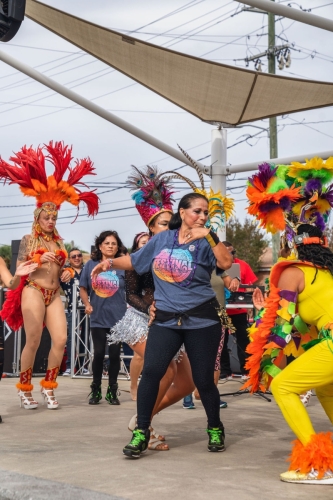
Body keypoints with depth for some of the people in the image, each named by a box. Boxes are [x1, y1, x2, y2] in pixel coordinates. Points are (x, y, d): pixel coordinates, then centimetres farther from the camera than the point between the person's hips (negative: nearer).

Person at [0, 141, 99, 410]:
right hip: (33, 293, -5)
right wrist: (39, 259, -19)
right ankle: (25, 390, 8)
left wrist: (67, 272, -2)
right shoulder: (28, 240, 2)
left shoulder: (59, 241, 16)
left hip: (55, 295, 5)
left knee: (61, 340, -8)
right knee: (33, 342, -5)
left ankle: (49, 388, 4)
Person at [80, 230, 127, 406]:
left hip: (118, 317, -1)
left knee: (115, 354, 4)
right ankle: (96, 390, 18)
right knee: (98, 353, 4)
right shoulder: (90, 265, 3)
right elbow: (83, 289, 7)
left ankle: (112, 391, 17)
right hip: (98, 317, 1)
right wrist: (87, 304, -7)